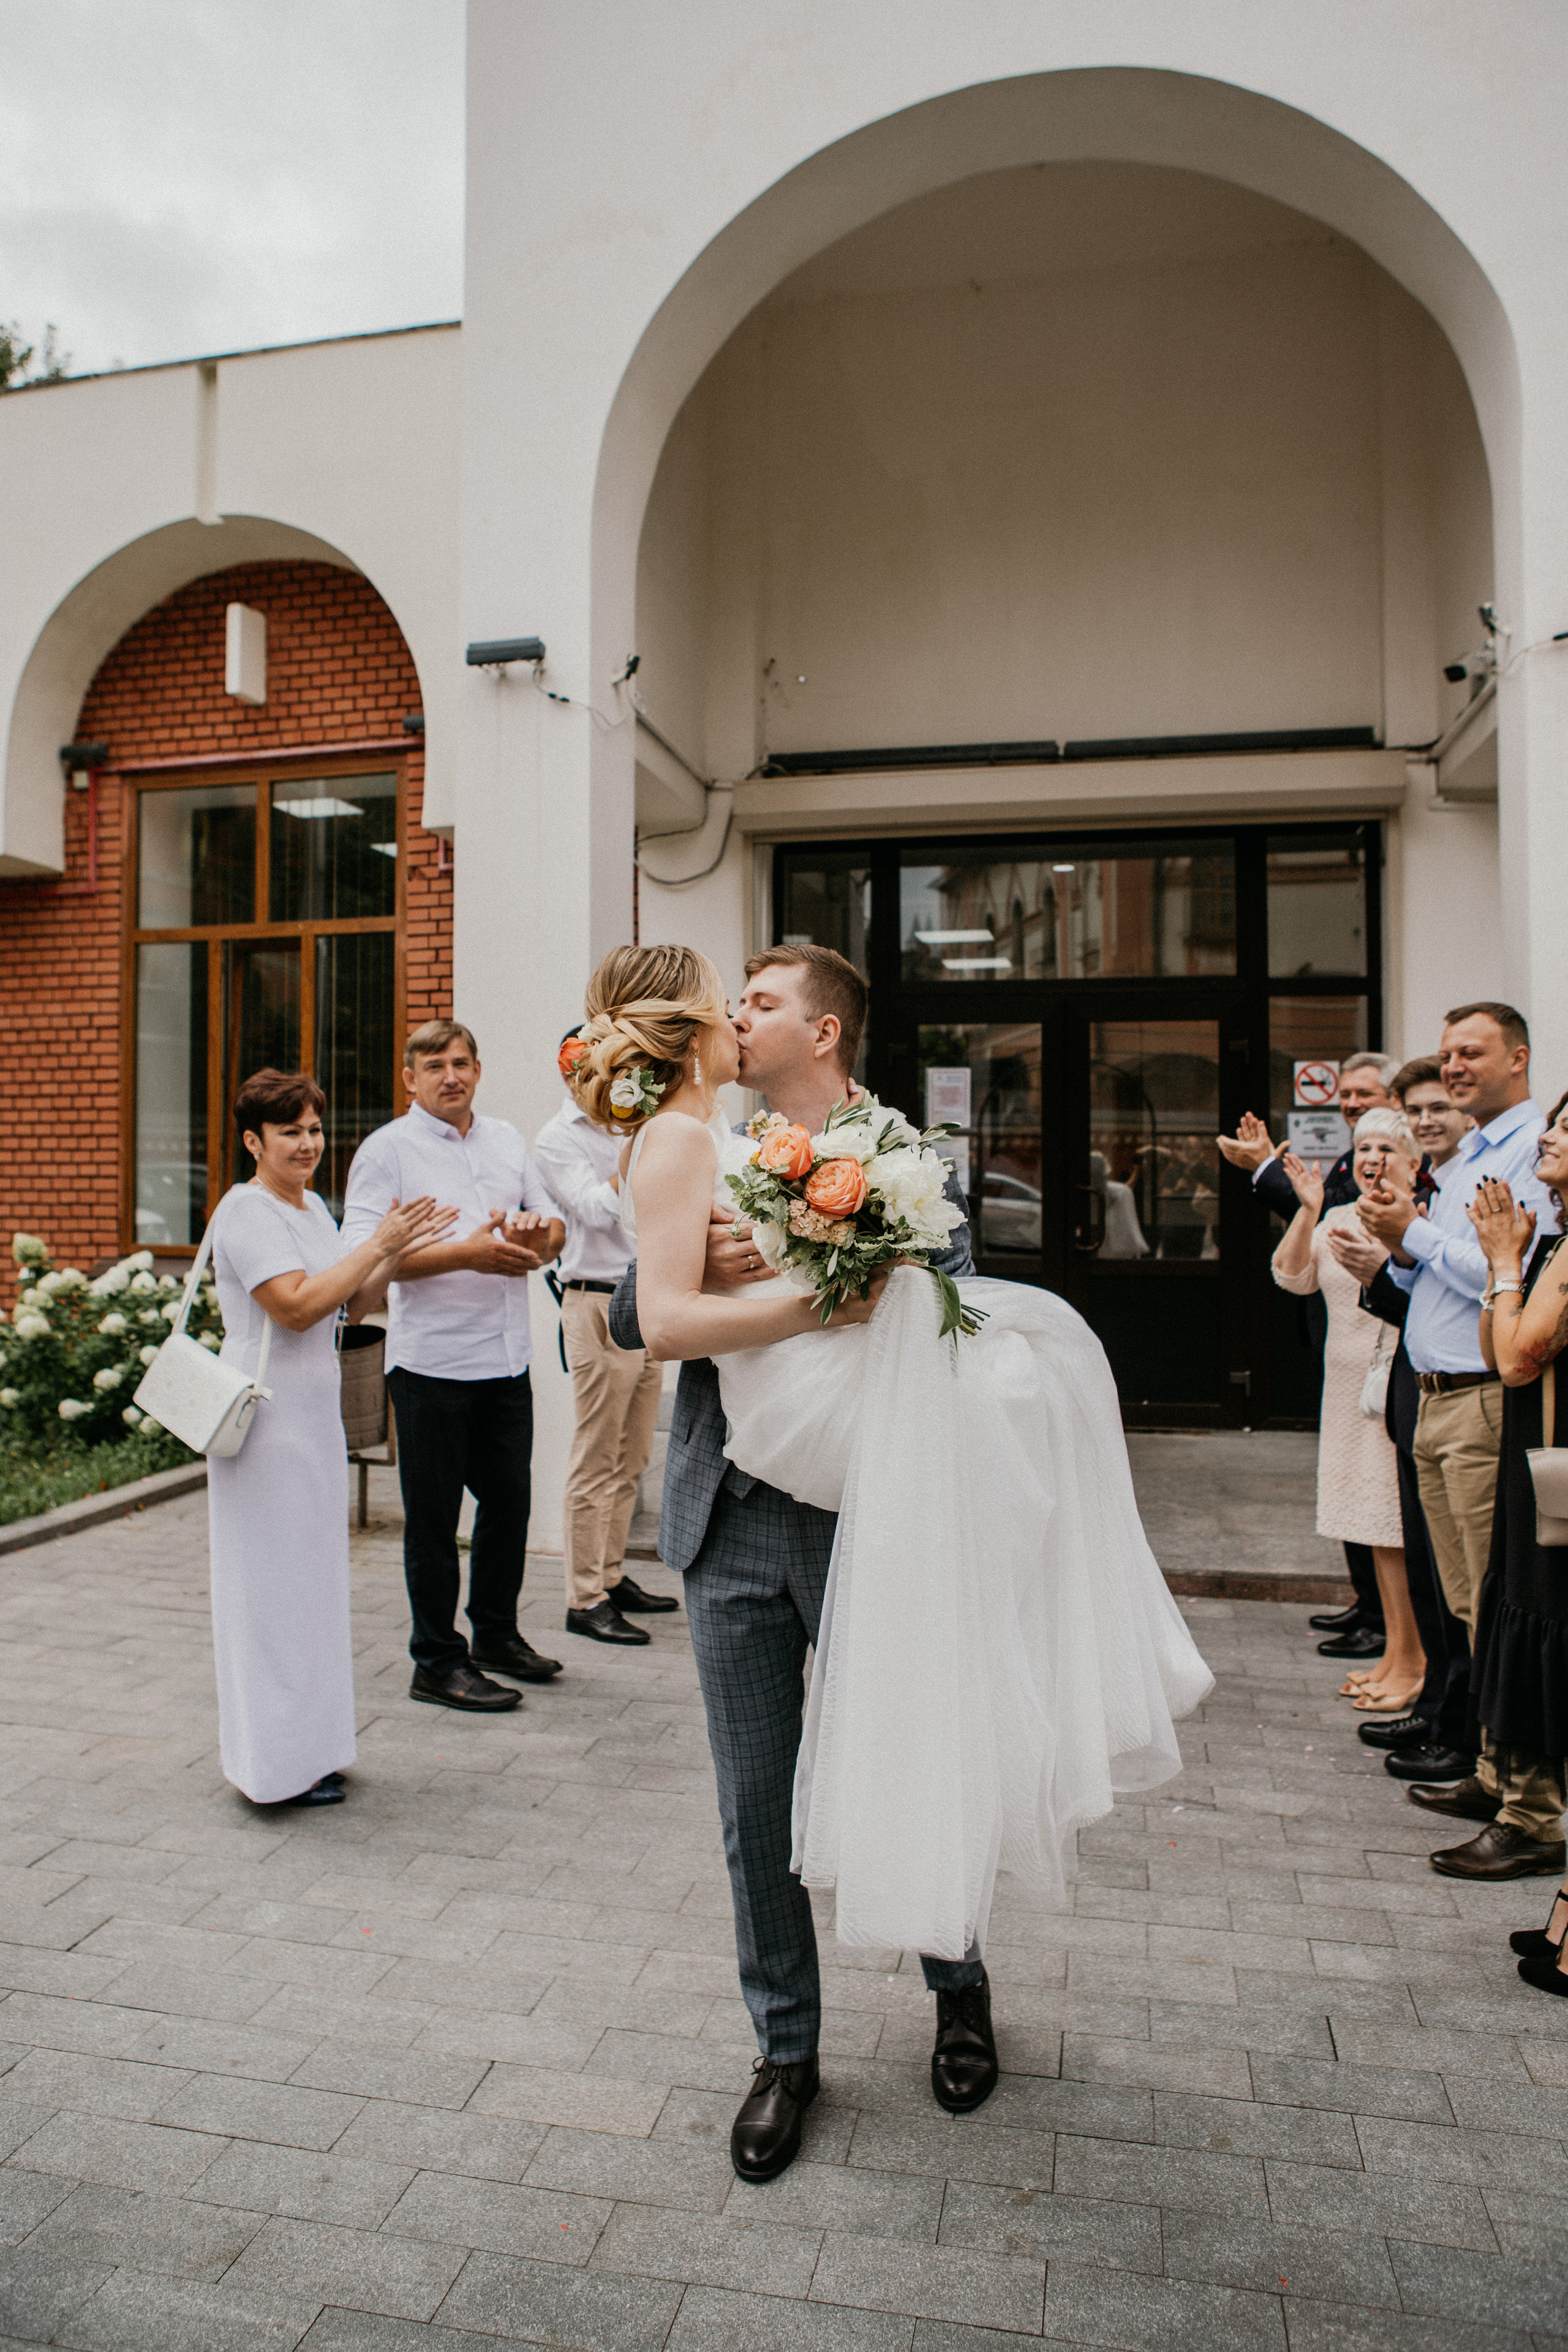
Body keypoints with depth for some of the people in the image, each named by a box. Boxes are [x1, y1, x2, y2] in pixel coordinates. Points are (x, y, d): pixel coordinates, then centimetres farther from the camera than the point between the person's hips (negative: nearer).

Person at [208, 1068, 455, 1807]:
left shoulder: (312, 1206, 14)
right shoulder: (246, 1210, -13)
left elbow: (352, 1306, 14)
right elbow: (297, 1305, -24)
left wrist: (395, 1253, 1)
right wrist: (377, 1245, -20)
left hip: (314, 1413, 9)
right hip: (264, 1417, -9)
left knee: (311, 1577, 15)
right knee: (276, 1585, -1)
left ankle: (307, 1746, 27)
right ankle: (279, 1766, 12)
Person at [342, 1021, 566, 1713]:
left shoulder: (506, 1139, 13)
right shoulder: (386, 1149, -5)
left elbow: (554, 1225, 16)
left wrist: (539, 1236, -9)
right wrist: (467, 1253, -22)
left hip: (507, 1359, 6)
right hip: (431, 1362, -6)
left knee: (509, 1503, 16)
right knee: (433, 1518, 5)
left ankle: (497, 1632, 35)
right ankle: (438, 1663, 18)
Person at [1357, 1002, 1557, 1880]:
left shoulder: (1535, 1149, -10)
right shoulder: (1465, 1160, 20)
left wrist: (1417, 1233, -11)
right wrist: (1404, 1251, 4)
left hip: (1489, 1406, -10)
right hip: (1440, 1403, 10)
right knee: (1472, 1610, 16)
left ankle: (1530, 1816, 3)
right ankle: (1493, 1774, 28)